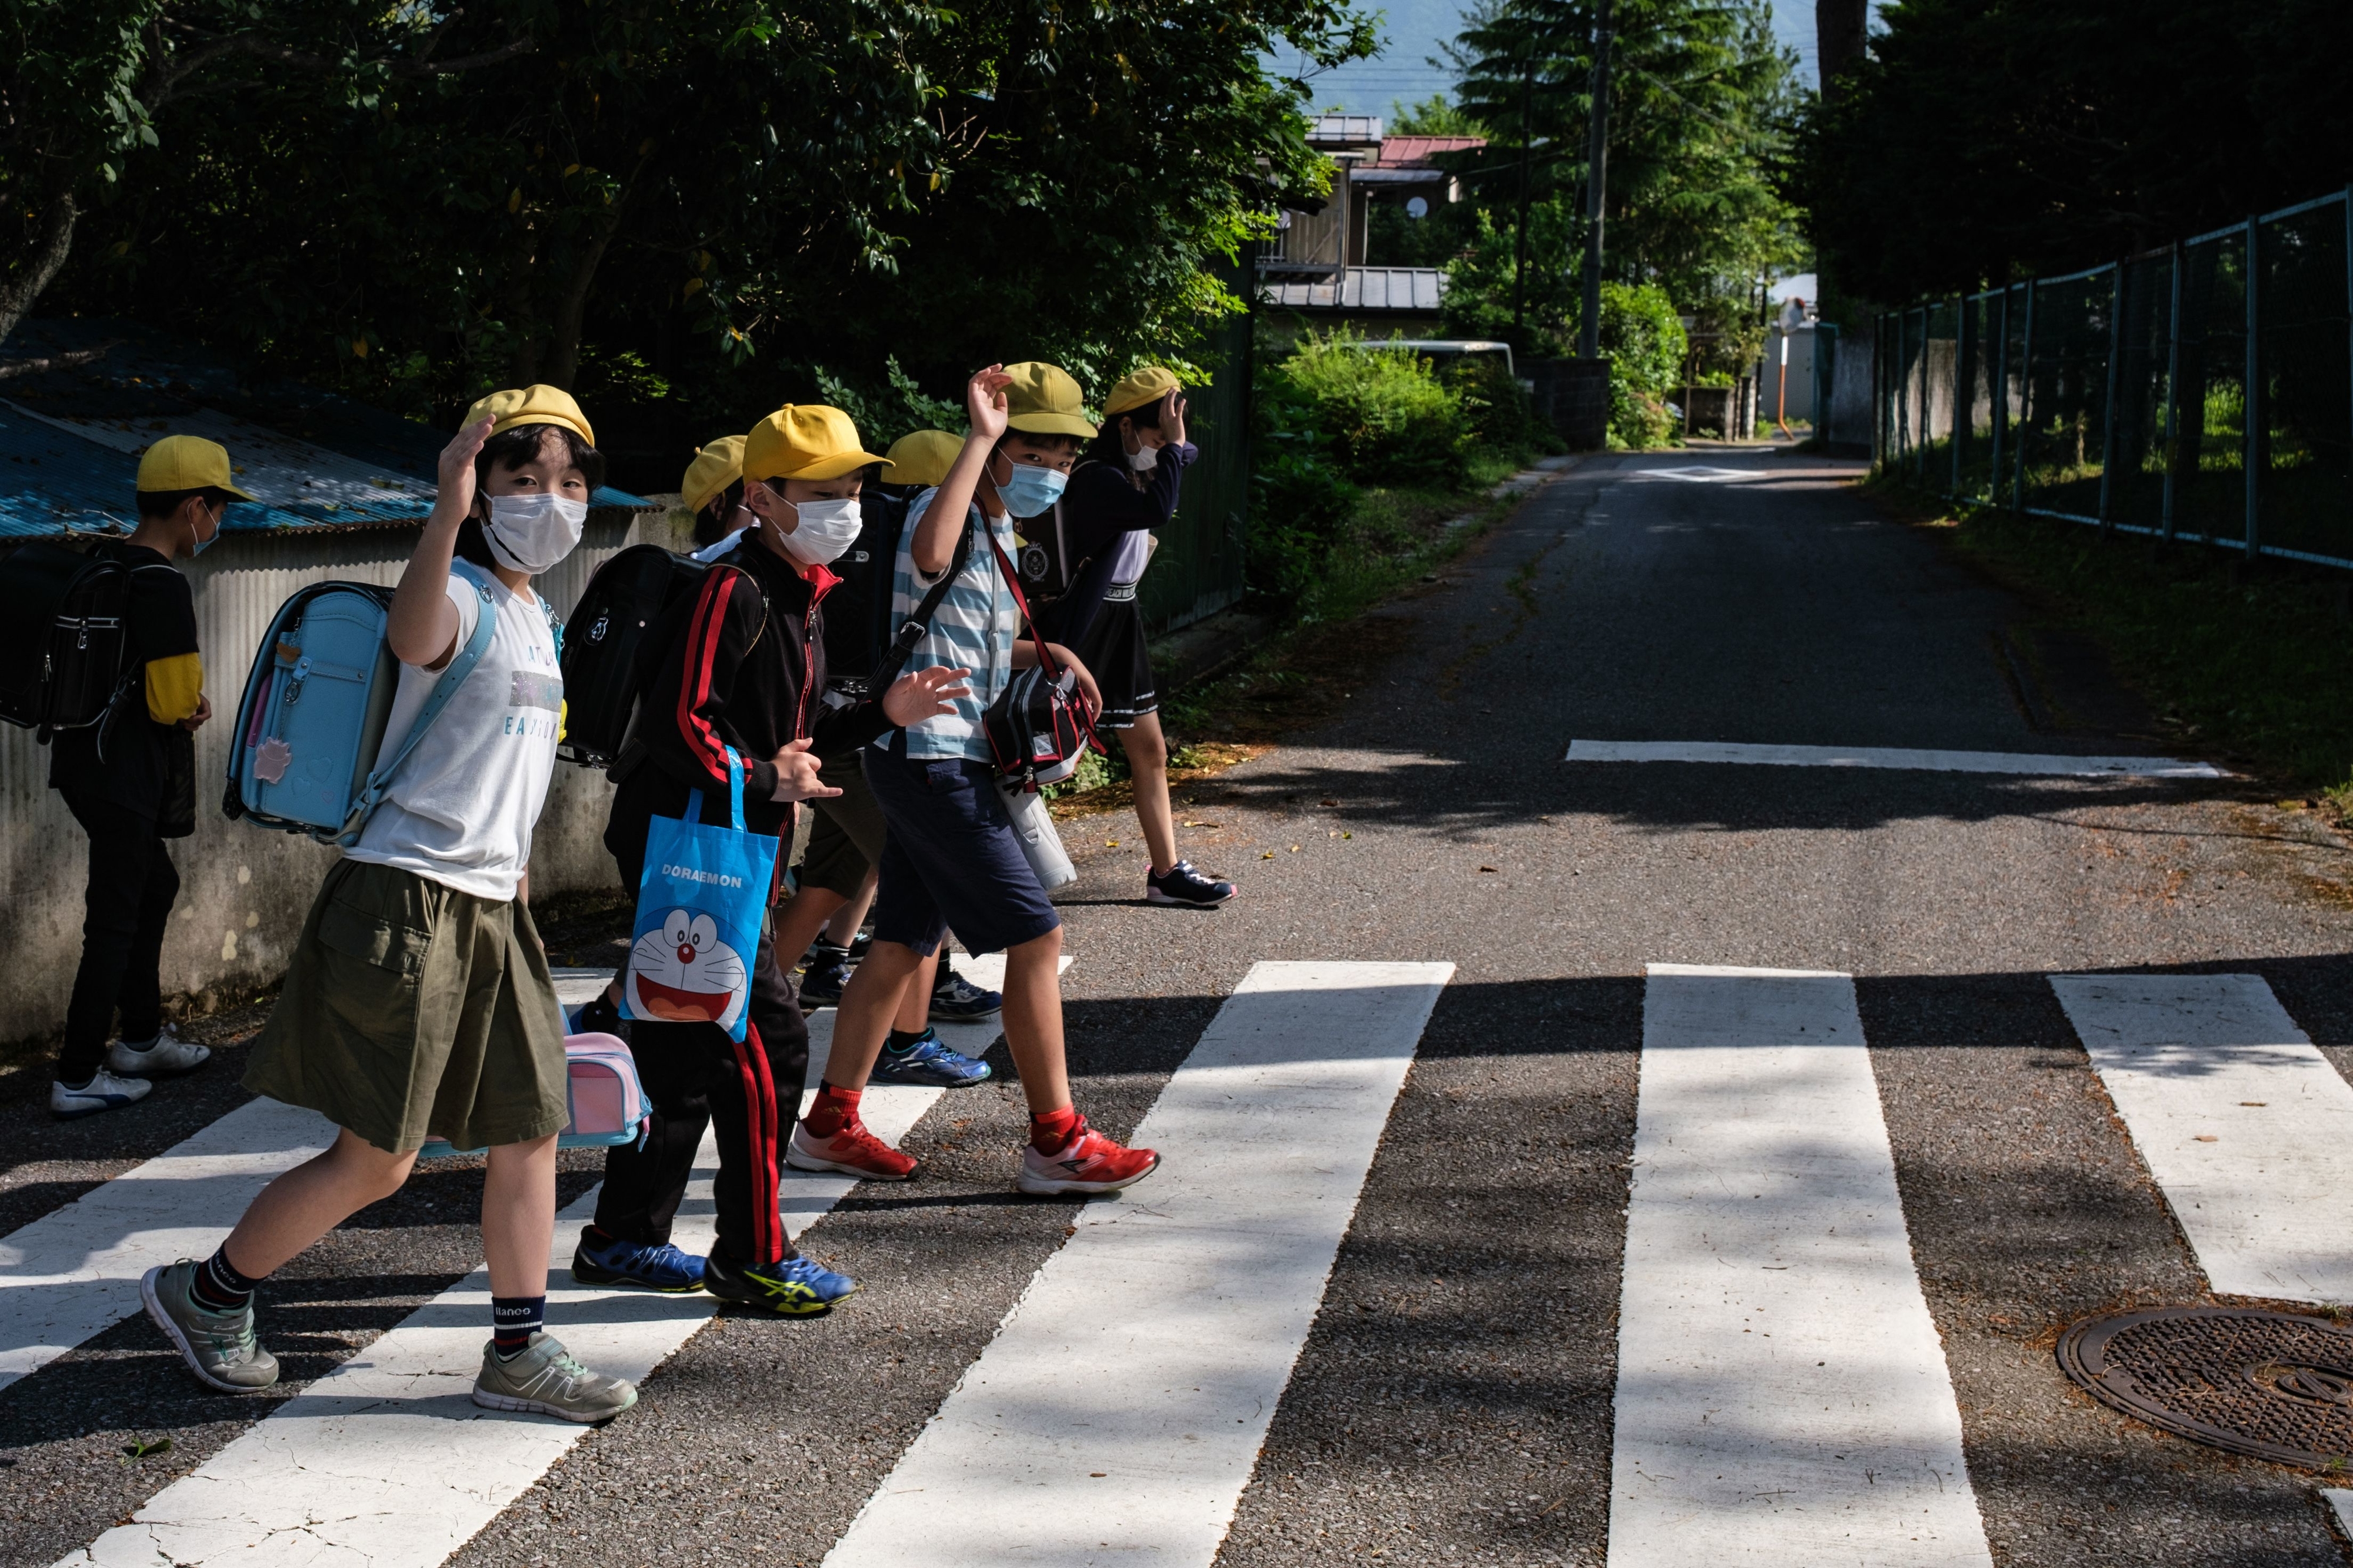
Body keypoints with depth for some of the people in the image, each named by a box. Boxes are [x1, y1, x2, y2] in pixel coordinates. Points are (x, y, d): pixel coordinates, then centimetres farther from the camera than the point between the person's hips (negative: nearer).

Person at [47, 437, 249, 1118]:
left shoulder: (100, 563, 8)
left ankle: (142, 1039, 35)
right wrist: (193, 703, 2)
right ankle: (77, 1079, 5)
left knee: (154, 886, 23)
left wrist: (181, 699, 6)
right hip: (123, 774, -10)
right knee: (114, 923, -1)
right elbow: (174, 701, -21)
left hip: (84, 759, 10)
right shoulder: (162, 586, -20)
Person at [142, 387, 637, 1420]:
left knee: (530, 1132, 9)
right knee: (377, 1159, -3)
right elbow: (413, 639, -40)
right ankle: (206, 1295, 17)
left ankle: (518, 1353, 18)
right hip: (410, 898, -9)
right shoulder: (463, 597, -13)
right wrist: (448, 515, -55)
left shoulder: (533, 615, 15)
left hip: (491, 905, 9)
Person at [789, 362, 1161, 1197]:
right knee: (1036, 937, -7)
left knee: (901, 945, 13)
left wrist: (1046, 654, 11)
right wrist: (980, 437, -35)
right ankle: (1057, 1143, -1)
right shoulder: (945, 512, -14)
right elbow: (930, 556, -40)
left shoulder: (993, 532, 18)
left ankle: (829, 1125, 21)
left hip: (939, 762, 10)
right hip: (932, 760, -10)